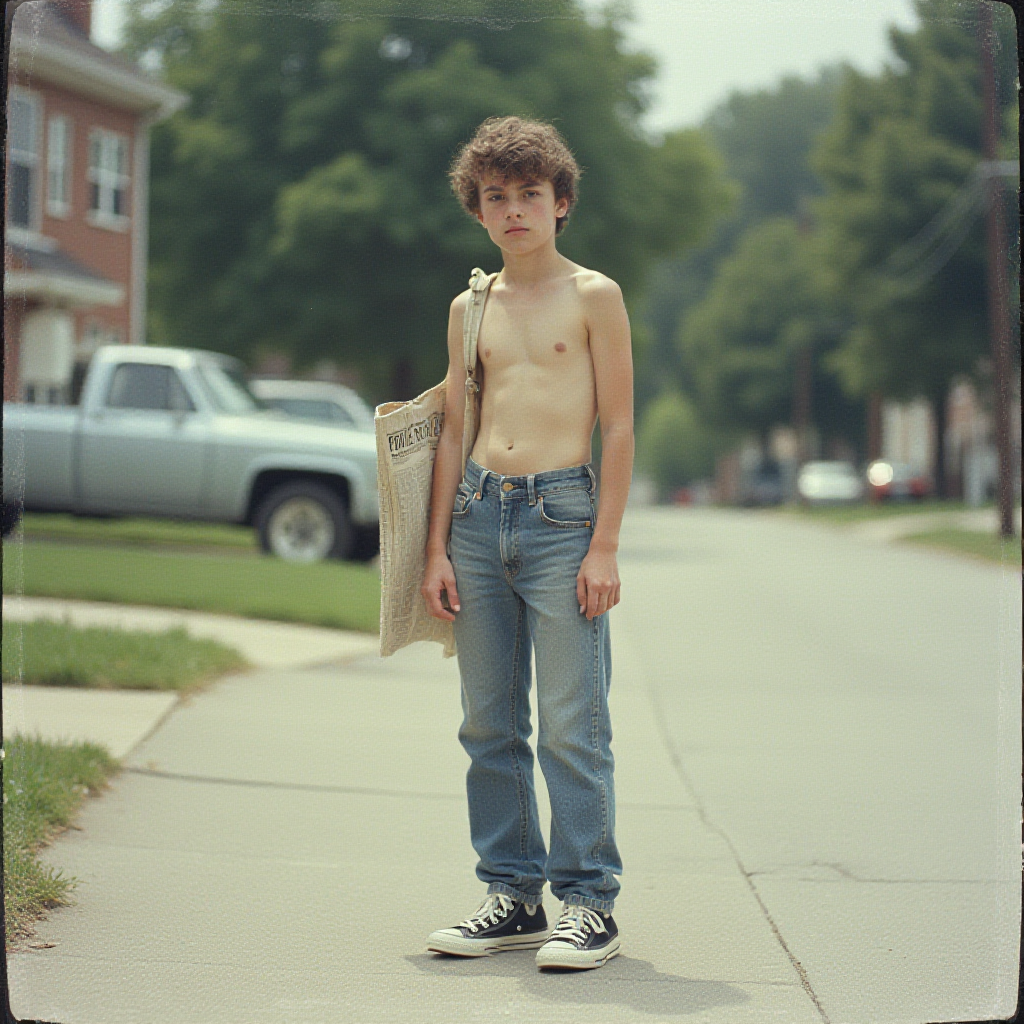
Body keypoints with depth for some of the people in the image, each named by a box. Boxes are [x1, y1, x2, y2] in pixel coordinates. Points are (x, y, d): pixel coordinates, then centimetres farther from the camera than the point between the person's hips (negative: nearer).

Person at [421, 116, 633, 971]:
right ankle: (515, 895, 15)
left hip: (561, 515, -5)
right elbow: (455, 432, 16)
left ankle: (590, 902, 1)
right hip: (478, 515, 5)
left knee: (573, 725, -6)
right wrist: (438, 549, 9)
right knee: (489, 724, 6)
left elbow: (618, 426, -1)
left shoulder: (593, 296, 2)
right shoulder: (470, 308, 15)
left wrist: (604, 547, -8)